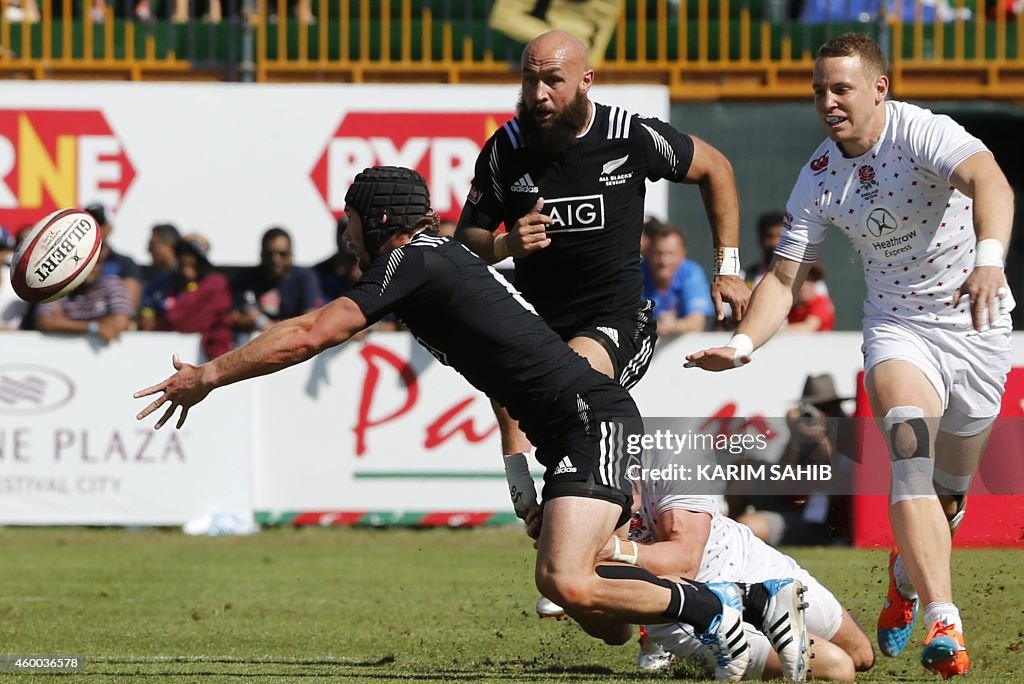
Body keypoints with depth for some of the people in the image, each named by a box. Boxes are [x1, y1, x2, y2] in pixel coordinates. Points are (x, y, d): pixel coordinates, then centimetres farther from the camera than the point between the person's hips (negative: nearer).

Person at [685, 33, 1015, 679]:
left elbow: (989, 181, -39)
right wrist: (743, 343, -17)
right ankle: (944, 623, -36)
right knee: (911, 452, -27)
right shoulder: (819, 177, -4)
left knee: (950, 491, 9)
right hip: (897, 325, 2)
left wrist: (989, 261, -58)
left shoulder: (922, 132, -20)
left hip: (976, 322, -2)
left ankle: (907, 580, 44)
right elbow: (784, 276, 1)